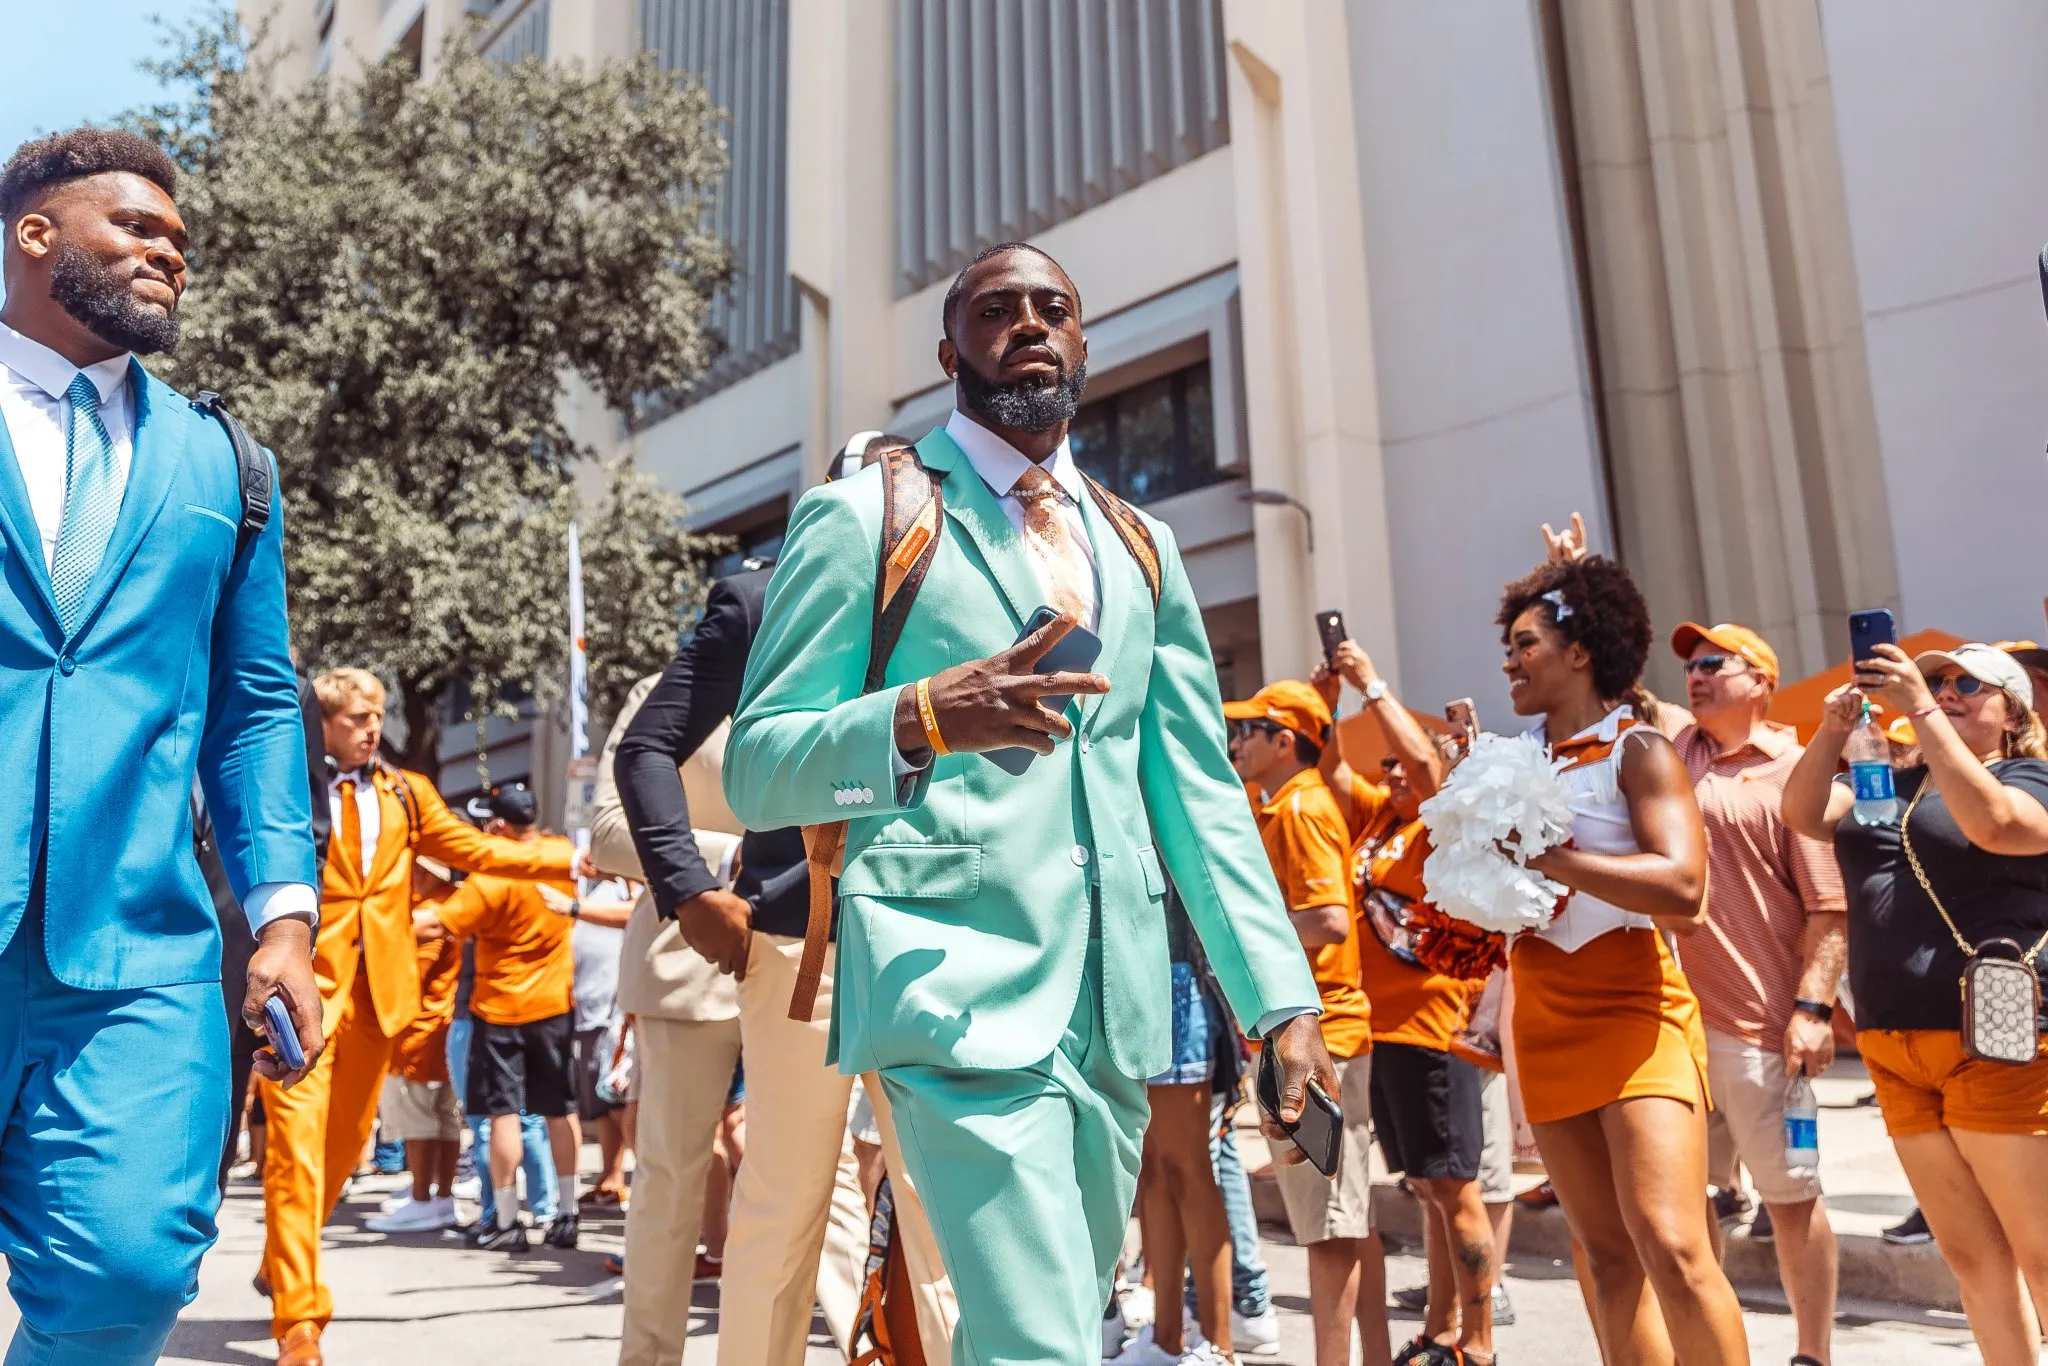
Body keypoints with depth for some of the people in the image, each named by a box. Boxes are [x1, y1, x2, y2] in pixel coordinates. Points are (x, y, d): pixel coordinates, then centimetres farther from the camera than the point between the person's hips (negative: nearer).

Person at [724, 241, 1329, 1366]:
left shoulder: (1142, 549, 17)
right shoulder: (864, 516, 2)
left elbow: (1198, 789, 14)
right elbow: (756, 771, -3)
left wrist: (1280, 997, 5)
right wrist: (923, 718, -22)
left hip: (1116, 1009, 6)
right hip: (962, 990, -5)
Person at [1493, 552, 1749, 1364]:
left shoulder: (1636, 750, -6)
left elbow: (1682, 886, -19)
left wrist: (1546, 858, -21)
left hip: (1634, 1013, -6)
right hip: (1545, 1023, 6)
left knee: (1669, 1247, -16)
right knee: (1607, 1255, 9)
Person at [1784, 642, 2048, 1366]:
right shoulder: (1894, 782, 18)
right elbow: (1803, 813, 7)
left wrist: (1920, 713, -24)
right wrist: (1834, 728, -7)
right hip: (1896, 1051, 6)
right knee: (1972, 1255, 10)